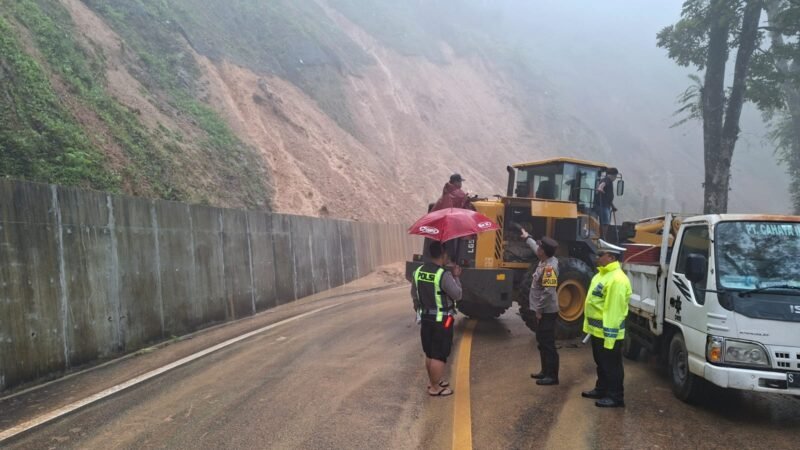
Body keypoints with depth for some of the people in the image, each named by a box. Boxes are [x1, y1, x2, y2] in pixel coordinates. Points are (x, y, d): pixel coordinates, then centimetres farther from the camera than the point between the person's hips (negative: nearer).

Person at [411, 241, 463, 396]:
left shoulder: (419, 271, 1)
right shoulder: (444, 275, -22)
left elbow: (414, 294, 12)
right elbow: (457, 295, -15)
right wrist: (456, 277, -3)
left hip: (425, 318, 7)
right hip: (441, 320, -7)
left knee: (430, 353, 18)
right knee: (439, 355, 2)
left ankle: (434, 382, 32)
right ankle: (435, 388, 9)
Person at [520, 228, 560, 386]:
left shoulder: (549, 267, -23)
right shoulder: (545, 260, 6)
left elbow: (548, 292, -27)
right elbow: (535, 248, 29)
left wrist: (539, 309, -21)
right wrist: (527, 237, 42)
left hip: (546, 312, -10)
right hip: (543, 310, 10)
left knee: (548, 344, -5)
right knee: (542, 342, 17)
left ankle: (552, 376, 2)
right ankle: (546, 371, 27)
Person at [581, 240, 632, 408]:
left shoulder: (617, 279, -23)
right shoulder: (603, 274, 12)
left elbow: (614, 310, -26)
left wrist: (609, 336, -26)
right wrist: (590, 326, 21)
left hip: (608, 333, -10)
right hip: (597, 330, 10)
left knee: (612, 366, 2)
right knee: (601, 363, 21)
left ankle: (615, 397, 12)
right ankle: (601, 390, 34)